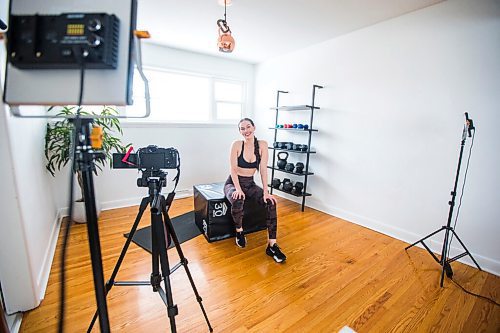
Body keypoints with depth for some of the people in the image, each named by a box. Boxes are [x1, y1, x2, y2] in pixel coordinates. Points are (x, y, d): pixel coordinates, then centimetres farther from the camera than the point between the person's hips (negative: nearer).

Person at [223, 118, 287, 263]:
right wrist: (238, 189, -27)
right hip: (233, 183, -2)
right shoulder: (237, 145, -12)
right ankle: (239, 231, -5)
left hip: (250, 184, 3)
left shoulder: (262, 144, -6)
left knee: (271, 202, -21)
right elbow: (233, 170, -14)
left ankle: (272, 245, -15)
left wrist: (266, 192, -17)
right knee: (237, 200, -36)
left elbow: (263, 169, -10)